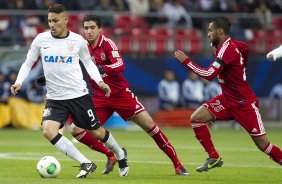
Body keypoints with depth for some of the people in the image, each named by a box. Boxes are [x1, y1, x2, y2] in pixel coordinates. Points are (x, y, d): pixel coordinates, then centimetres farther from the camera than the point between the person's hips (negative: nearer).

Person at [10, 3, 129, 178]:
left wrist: (99, 81, 0)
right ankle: (86, 164, -14)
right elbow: (28, 63, 7)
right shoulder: (41, 40, -3)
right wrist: (18, 83, -8)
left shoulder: (78, 41, -4)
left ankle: (121, 155, 40)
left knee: (97, 132, 8)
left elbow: (88, 62, 13)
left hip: (79, 95, -1)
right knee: (48, 131, -23)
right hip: (55, 98, 1)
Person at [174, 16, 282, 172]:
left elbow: (208, 74, -28)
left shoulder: (228, 50, -24)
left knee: (263, 144, -7)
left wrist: (186, 61, -19)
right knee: (196, 118, -6)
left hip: (244, 104, -9)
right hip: (227, 100, 9)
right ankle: (214, 158, 1)